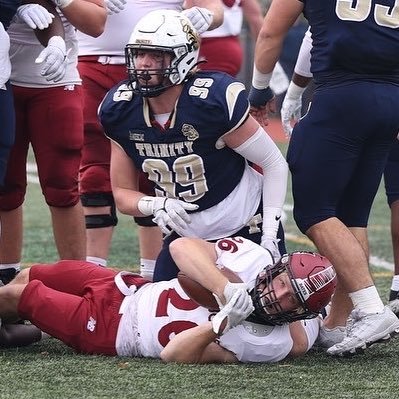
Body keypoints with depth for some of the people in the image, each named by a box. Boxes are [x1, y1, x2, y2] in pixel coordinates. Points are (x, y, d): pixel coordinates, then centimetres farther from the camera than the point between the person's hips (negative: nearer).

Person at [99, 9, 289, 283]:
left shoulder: (216, 99, -25)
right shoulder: (120, 110, -10)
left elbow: (275, 164, -14)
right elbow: (123, 194, -2)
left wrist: (269, 234, -19)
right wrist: (156, 205, -24)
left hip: (244, 227, -4)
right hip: (184, 232, 4)